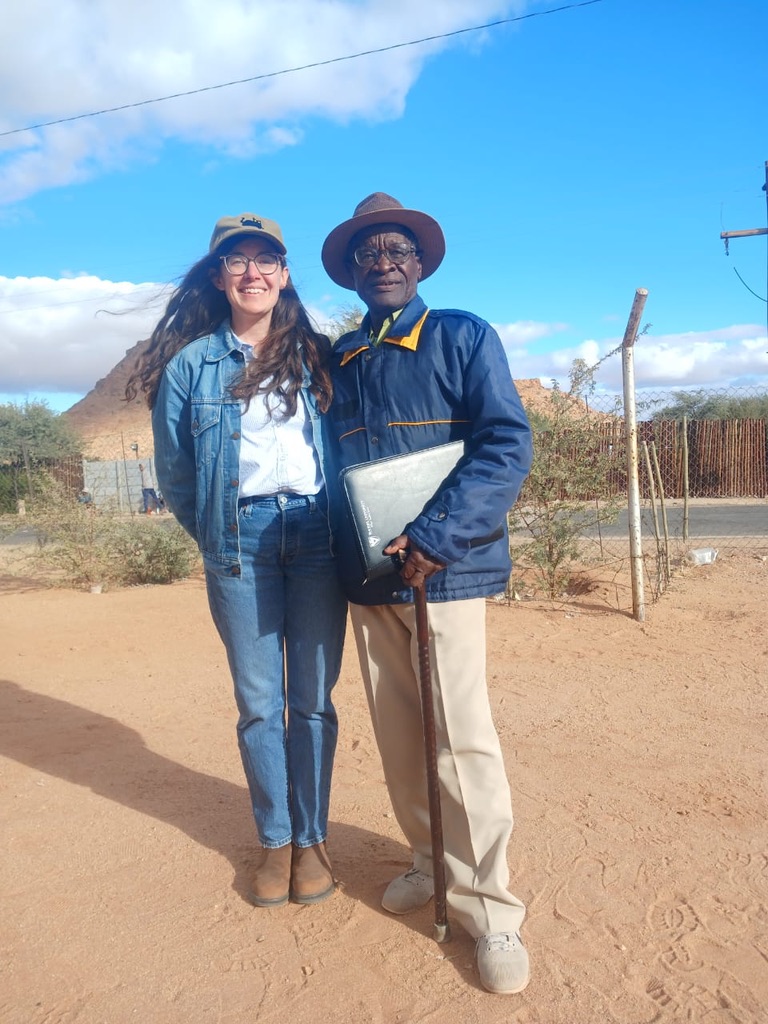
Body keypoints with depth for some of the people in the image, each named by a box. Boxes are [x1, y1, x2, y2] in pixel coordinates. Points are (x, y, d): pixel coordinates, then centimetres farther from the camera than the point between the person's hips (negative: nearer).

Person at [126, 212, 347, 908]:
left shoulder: (317, 356, 8)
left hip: (317, 535, 1)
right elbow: (174, 469, 9)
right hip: (239, 543, 0)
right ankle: (275, 840, 25)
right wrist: (215, 536, 9)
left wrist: (344, 527, 6)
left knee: (313, 698, 6)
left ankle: (312, 838, 23)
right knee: (259, 702, 7)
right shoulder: (192, 362, 5)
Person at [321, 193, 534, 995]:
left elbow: (507, 445, -10)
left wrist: (435, 539, -21)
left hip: (446, 569, -5)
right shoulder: (338, 359, 14)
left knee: (461, 738, -3)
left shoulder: (463, 336, 0)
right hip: (367, 573, 5)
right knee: (397, 736, 13)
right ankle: (430, 863, 31)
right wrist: (342, 551, 3)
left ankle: (490, 909, 12)